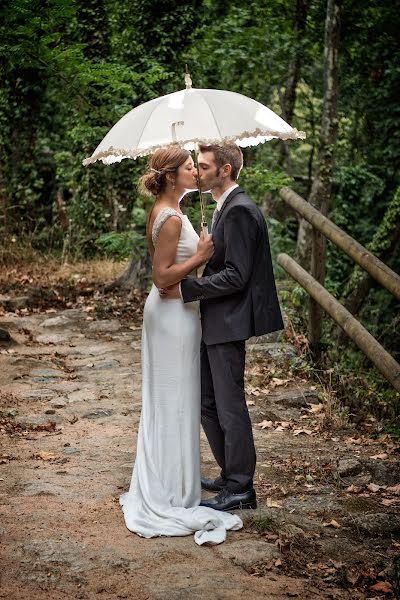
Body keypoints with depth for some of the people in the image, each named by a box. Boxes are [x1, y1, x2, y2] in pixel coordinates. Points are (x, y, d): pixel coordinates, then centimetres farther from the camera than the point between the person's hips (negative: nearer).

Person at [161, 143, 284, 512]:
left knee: (229, 405, -1)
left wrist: (186, 289, -22)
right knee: (208, 402, 17)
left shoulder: (239, 210, -18)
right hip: (217, 322, 10)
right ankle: (231, 475, 29)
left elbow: (236, 276, -23)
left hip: (229, 323, -10)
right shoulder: (226, 207, 14)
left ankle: (240, 489, 11)